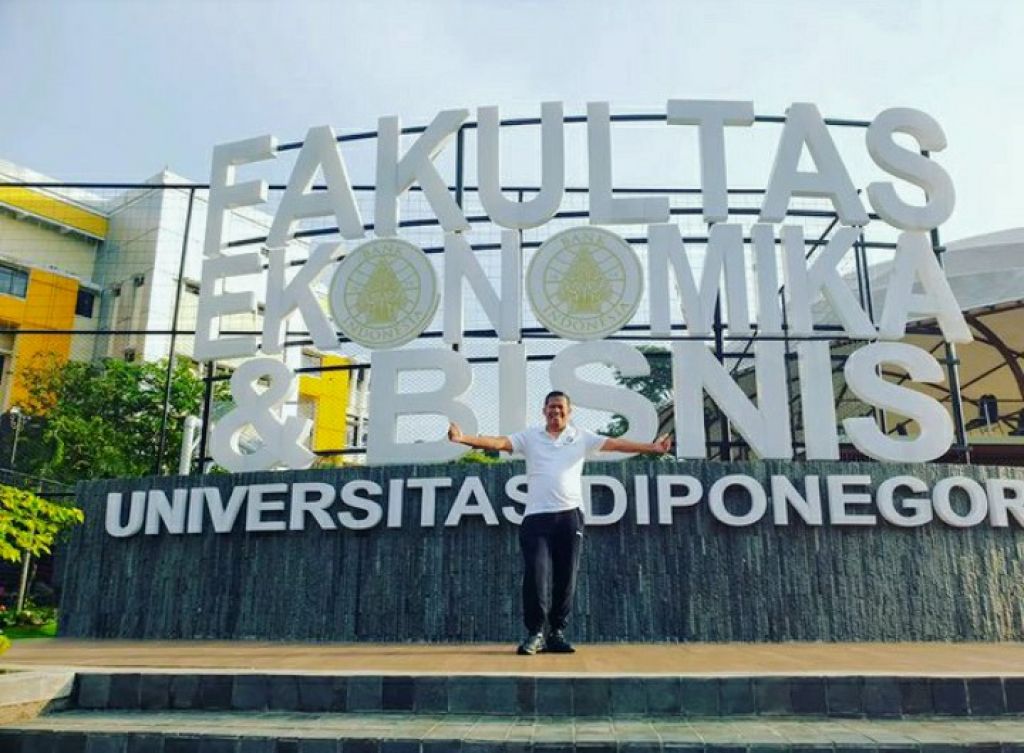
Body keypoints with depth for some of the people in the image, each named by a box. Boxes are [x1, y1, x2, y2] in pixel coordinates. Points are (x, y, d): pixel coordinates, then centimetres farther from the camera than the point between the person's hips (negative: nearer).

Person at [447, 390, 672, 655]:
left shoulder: (582, 437, 9)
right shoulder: (530, 437, 8)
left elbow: (615, 444, 1)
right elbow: (498, 442, -3)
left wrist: (651, 447, -10)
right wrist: (464, 438, -17)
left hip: (570, 515, 1)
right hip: (536, 516, -1)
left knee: (565, 577, 4)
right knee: (535, 574, -7)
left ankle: (557, 633, 17)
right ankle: (535, 633, 6)